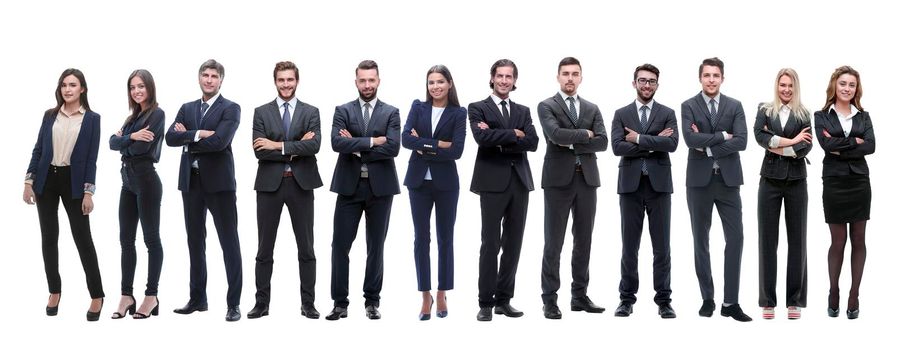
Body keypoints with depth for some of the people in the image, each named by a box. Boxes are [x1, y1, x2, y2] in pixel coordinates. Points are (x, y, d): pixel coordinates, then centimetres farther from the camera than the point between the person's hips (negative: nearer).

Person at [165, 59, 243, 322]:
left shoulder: (230, 109, -3)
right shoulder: (187, 108, 13)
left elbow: (219, 141, -18)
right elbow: (170, 138, -1)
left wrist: (188, 137, -6)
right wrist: (198, 134, -14)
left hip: (219, 182, -6)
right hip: (191, 181, 6)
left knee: (229, 243, -3)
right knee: (195, 241, 12)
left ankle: (234, 303, 0)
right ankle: (198, 299, 22)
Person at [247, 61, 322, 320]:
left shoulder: (311, 112, 5)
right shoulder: (262, 112, 4)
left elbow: (314, 146, -12)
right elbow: (260, 151, -8)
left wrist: (279, 146, -16)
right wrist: (295, 149, -13)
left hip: (301, 183, 0)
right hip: (269, 184, 0)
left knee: (306, 249, 5)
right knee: (265, 249, 5)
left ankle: (308, 304, 12)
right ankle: (261, 303, 13)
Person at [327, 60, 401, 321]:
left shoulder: (391, 113, 4)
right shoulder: (343, 111, 4)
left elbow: (393, 148, -12)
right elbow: (337, 143, -13)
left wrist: (357, 148, -10)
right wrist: (372, 141, -16)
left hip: (380, 187, 0)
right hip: (349, 186, 0)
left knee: (376, 247, 7)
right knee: (340, 246, -1)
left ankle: (372, 301, 16)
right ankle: (340, 303, 8)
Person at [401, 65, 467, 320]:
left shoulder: (458, 113, -1)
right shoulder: (418, 107, 5)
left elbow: (457, 150, -12)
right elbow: (406, 139, -10)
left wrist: (424, 147, -11)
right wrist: (439, 144, -16)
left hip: (445, 182, -1)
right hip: (419, 181, 1)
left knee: (445, 239, 7)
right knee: (421, 238, 4)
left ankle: (441, 295, 19)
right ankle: (425, 296, 13)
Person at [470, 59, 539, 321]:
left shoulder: (523, 111, 15)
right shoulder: (478, 108, 3)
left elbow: (532, 142, -1)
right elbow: (482, 137, -16)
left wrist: (500, 140, -10)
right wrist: (514, 134, -9)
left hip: (520, 181, 5)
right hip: (493, 182, -5)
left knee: (513, 244, 7)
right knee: (490, 244, -4)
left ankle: (504, 300, 15)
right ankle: (486, 303, 2)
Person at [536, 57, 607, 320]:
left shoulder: (592, 109, 14)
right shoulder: (546, 106, 1)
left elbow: (602, 142, 0)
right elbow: (555, 134, -18)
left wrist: (572, 143, -9)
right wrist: (585, 134, -7)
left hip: (587, 179, 5)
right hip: (558, 179, -4)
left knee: (584, 241, 8)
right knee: (553, 243, -2)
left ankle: (580, 296, 16)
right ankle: (549, 300, 3)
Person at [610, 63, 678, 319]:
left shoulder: (667, 114, 7)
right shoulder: (621, 114, 8)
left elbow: (672, 144, -10)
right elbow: (617, 147, -7)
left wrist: (639, 139, -11)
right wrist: (653, 143, -9)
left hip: (659, 184, 0)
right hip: (630, 185, 0)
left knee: (661, 247, 3)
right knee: (629, 247, 5)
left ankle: (663, 300, 9)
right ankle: (627, 298, 12)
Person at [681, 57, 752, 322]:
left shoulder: (735, 106, 6)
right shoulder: (688, 106, 1)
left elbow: (741, 141, -8)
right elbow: (690, 139, -15)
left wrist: (708, 147, -11)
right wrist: (722, 135, -12)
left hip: (728, 180, 1)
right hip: (699, 180, -1)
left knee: (736, 238, -4)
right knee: (701, 241, 5)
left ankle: (730, 302, 1)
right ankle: (707, 299, 15)